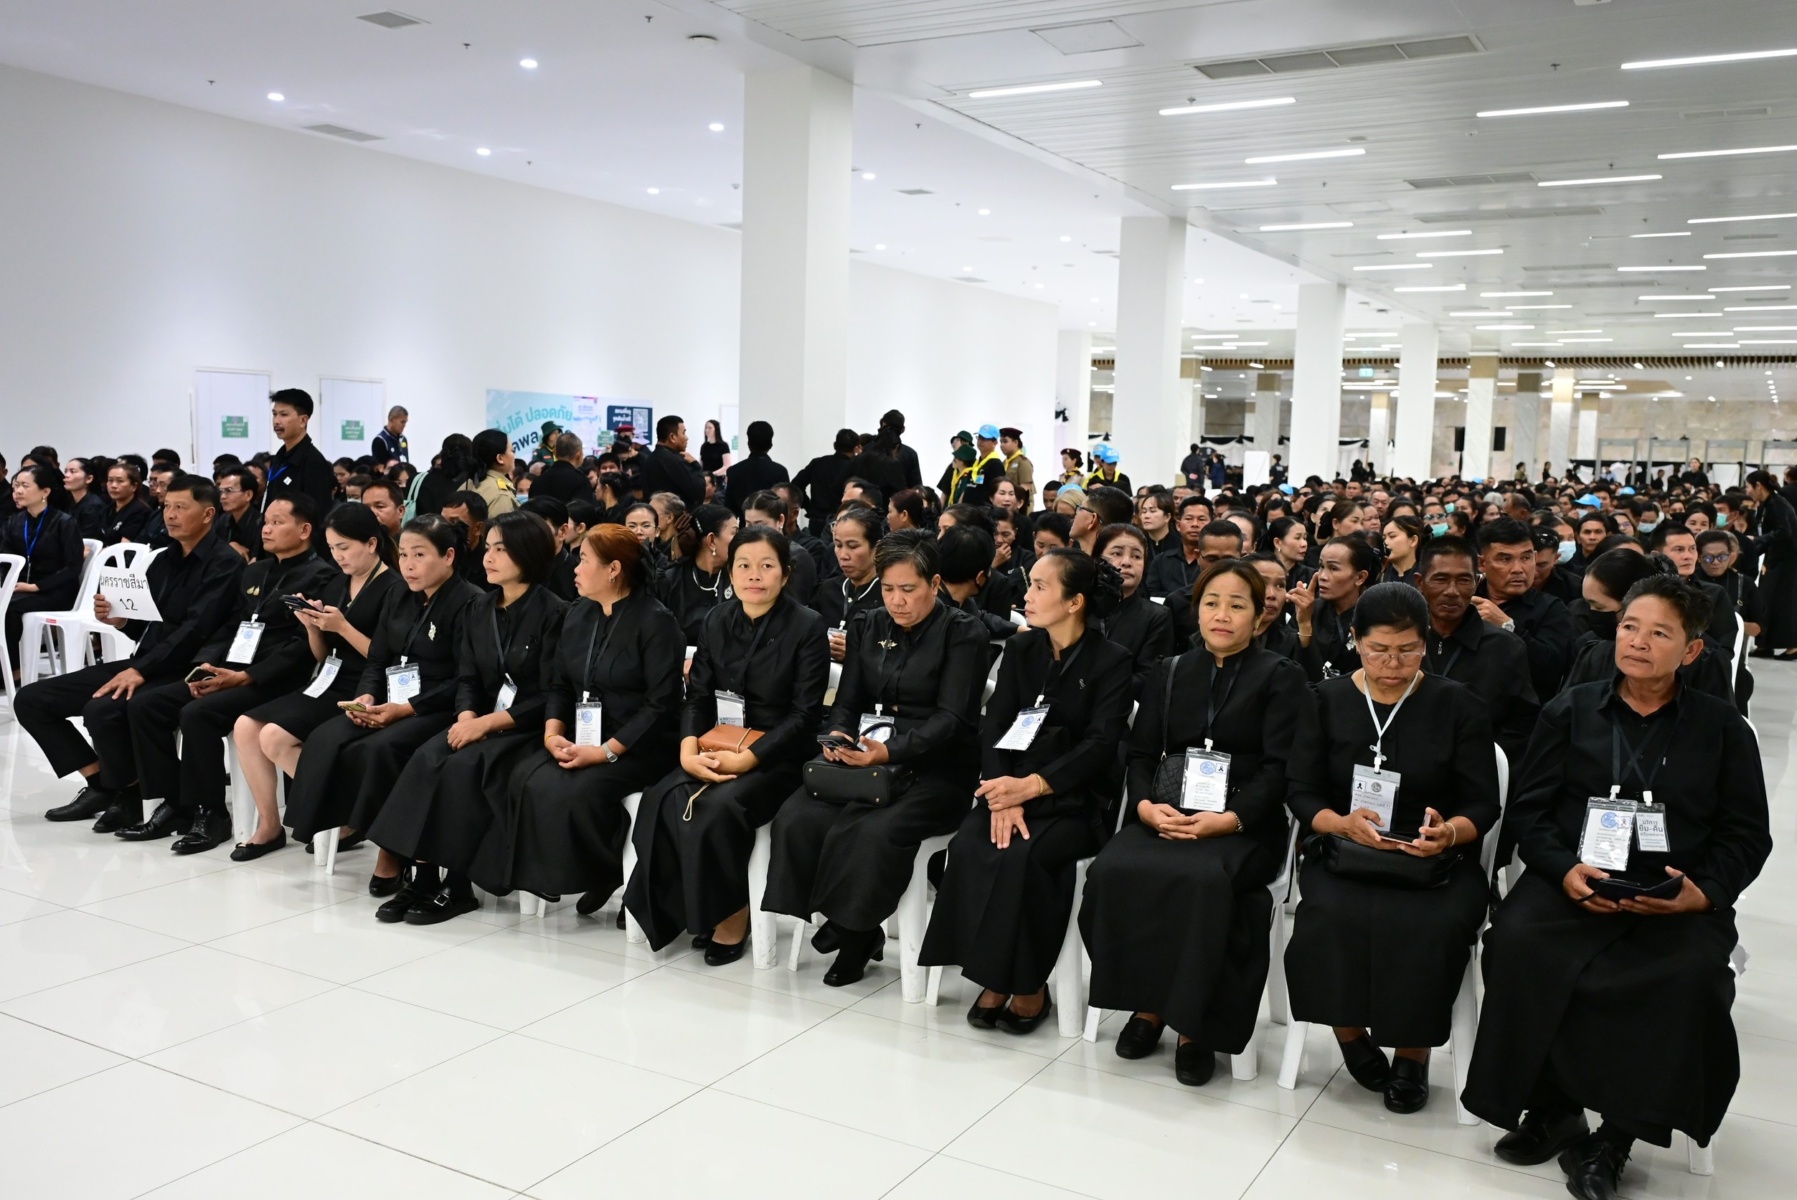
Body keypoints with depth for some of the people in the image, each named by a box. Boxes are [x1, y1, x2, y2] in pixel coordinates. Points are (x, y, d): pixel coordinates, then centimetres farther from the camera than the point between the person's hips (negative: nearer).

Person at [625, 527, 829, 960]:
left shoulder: (807, 627, -6)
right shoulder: (717, 621, 10)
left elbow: (804, 714, -10)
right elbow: (697, 696, 7)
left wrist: (747, 758, -20)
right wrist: (689, 748, -13)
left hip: (777, 756, -4)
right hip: (716, 747, 5)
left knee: (720, 807, -32)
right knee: (664, 801, -25)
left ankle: (731, 913, -9)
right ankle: (679, 910, -7)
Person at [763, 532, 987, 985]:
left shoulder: (963, 634, -2)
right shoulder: (866, 628, 15)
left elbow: (951, 718, -11)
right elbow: (847, 703, 14)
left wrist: (890, 751, -26)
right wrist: (836, 736, -11)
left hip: (937, 770, -5)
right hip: (863, 760, 5)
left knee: (874, 830, -33)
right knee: (797, 819, -22)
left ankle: (853, 931, -8)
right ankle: (854, 930, -7)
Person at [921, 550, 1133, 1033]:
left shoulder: (1110, 661, -4)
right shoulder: (1020, 649, 10)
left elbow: (1100, 744, -12)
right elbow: (993, 726, 1)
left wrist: (1033, 786, -25)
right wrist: (1003, 798, -16)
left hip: (1074, 798, -4)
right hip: (1009, 786, 4)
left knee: (1025, 855, -31)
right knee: (967, 848, -25)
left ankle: (1029, 984, -11)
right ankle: (995, 975, -11)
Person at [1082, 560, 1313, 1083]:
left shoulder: (1281, 678, 8)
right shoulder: (1169, 674, 20)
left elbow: (1280, 767, -3)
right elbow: (1140, 753, 12)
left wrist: (1230, 819, -19)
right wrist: (1146, 804, -10)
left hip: (1244, 824, -3)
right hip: (1166, 816, 3)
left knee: (1204, 880, -36)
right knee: (1112, 870, -28)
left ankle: (1193, 1024, -18)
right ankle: (1147, 1003, -10)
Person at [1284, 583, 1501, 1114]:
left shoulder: (1457, 705, 5)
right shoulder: (1328, 700, 8)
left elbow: (1483, 805, 2)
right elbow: (1299, 791, 3)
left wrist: (1449, 832, -21)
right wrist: (1342, 823, -19)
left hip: (1437, 862, 0)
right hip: (1344, 854, 1)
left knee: (1430, 930, -31)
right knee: (1327, 920, -31)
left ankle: (1413, 1052, -3)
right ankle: (1350, 1033, -2)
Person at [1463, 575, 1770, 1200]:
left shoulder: (1723, 728, 11)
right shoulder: (1569, 710, 11)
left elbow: (1746, 835, 9)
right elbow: (1527, 810, 7)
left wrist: (1705, 892, -11)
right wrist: (1564, 870, -13)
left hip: (1677, 898, 0)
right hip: (1573, 883, 0)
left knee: (1693, 972, -32)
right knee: (1518, 941, -30)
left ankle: (1619, 1132, -14)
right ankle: (1551, 1111, -11)